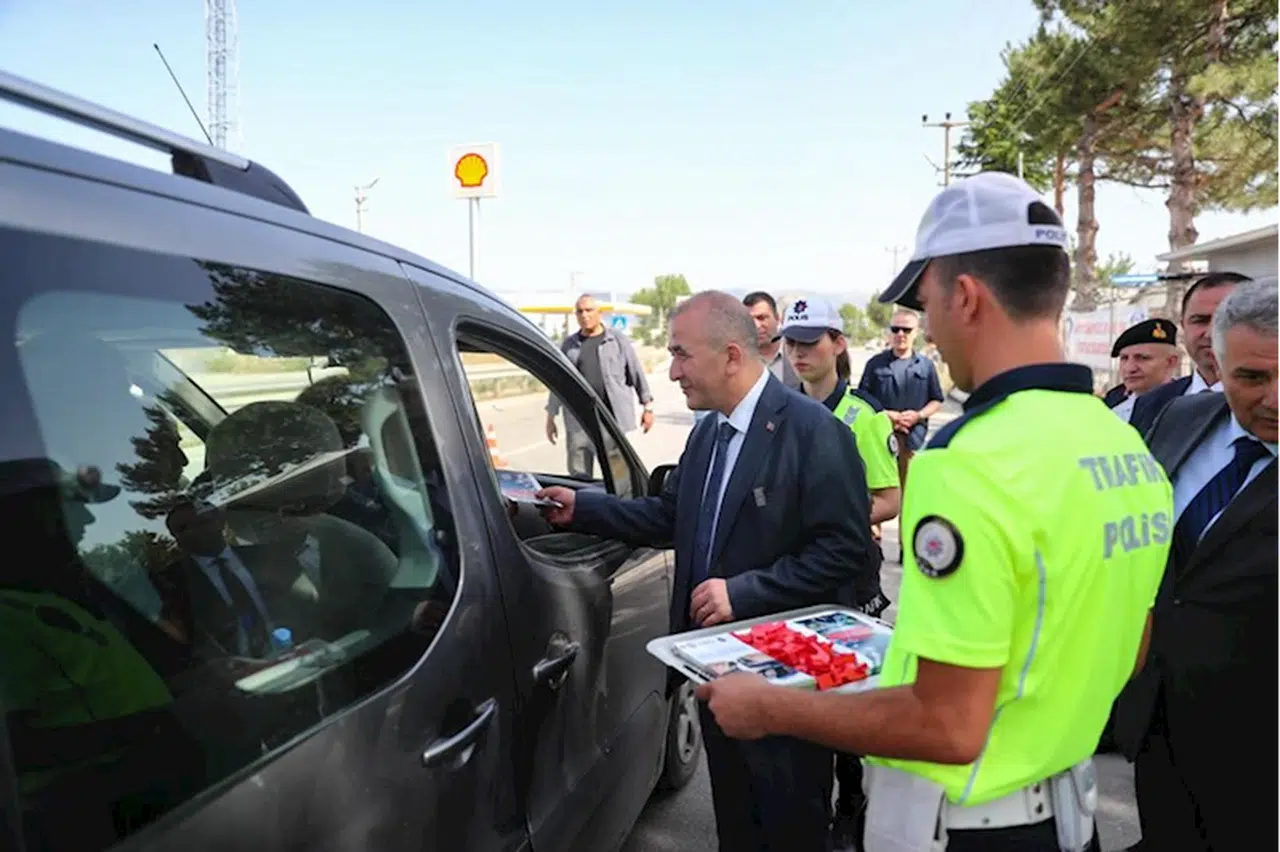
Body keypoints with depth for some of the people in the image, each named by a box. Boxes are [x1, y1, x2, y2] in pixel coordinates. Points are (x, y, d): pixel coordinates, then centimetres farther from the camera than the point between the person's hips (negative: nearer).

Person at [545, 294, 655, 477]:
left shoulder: (618, 340, 5)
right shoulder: (568, 345, 11)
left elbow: (636, 373, 5)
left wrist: (647, 406, 2)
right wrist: (551, 417, 11)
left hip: (613, 420, -2)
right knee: (579, 476, 4)